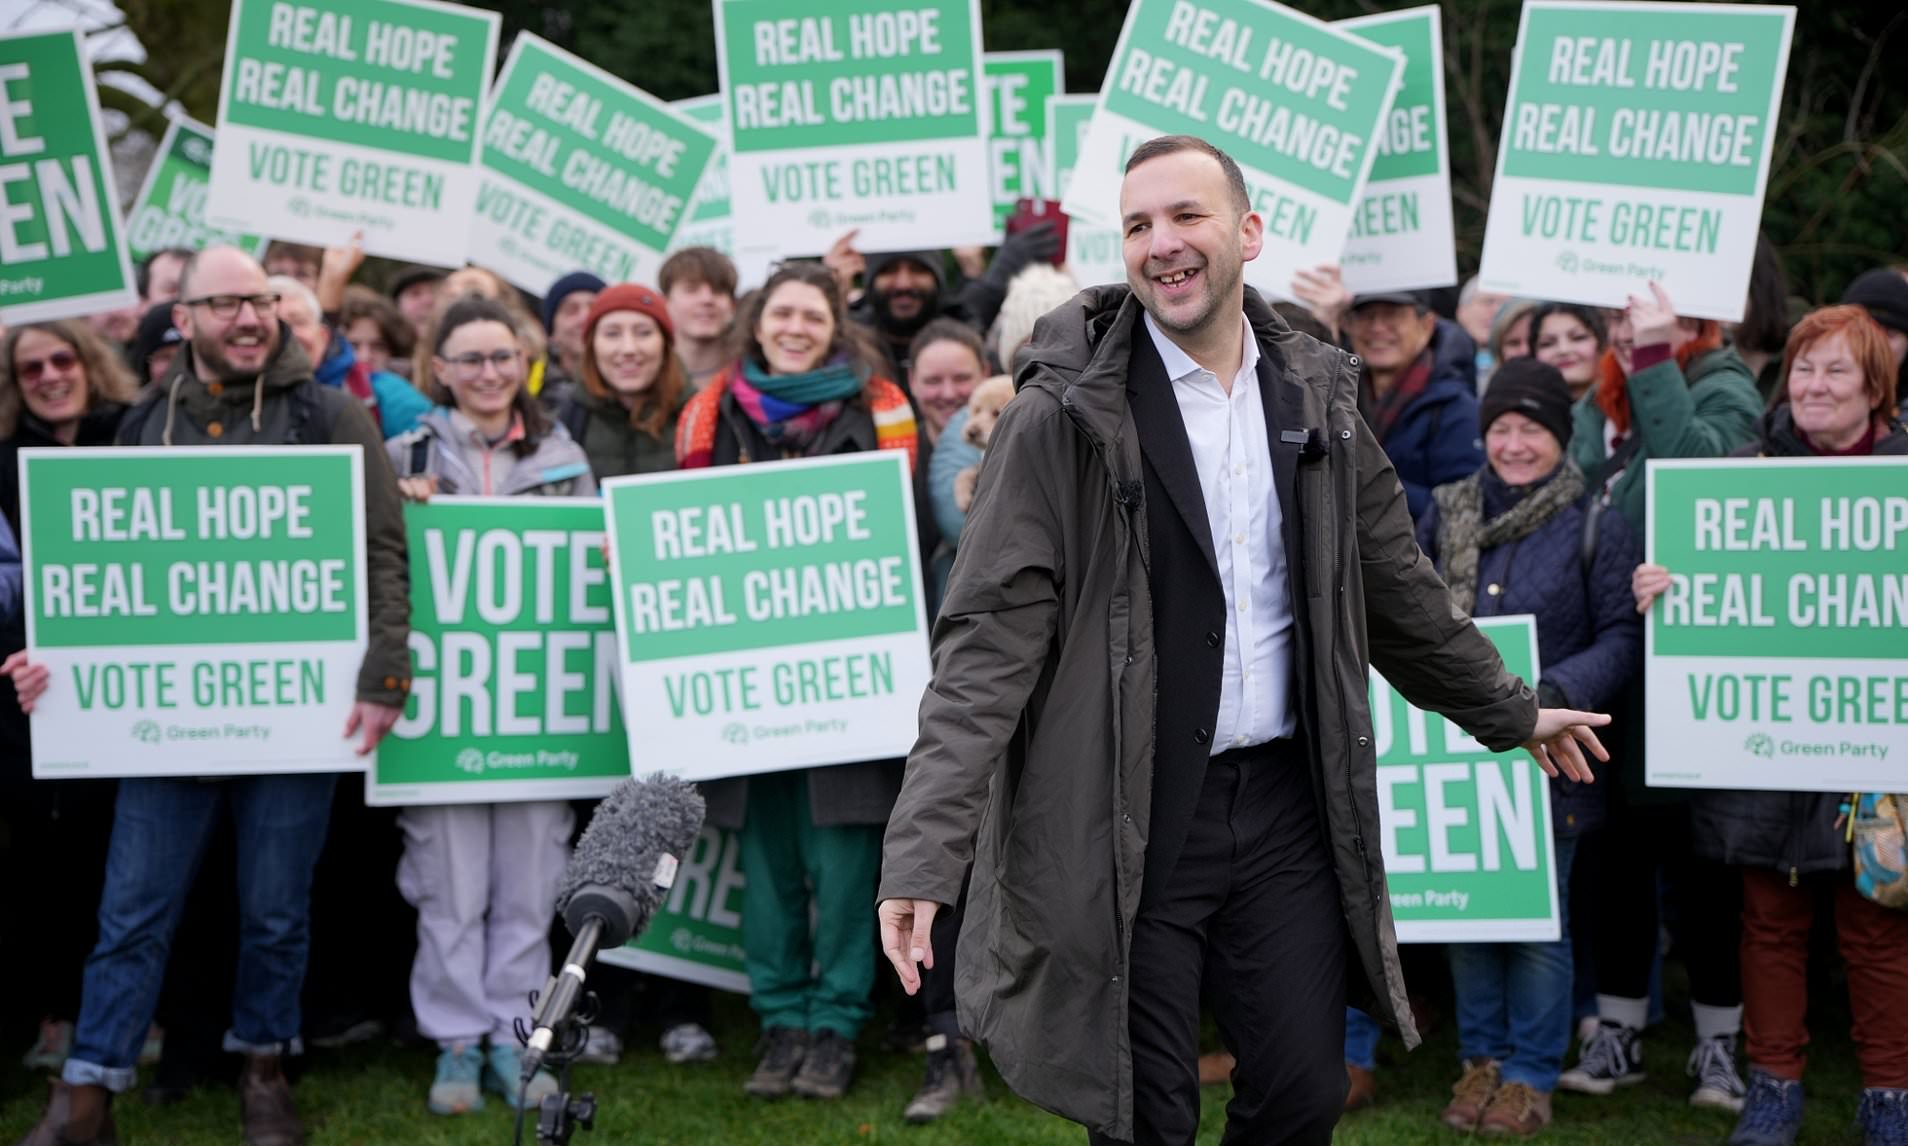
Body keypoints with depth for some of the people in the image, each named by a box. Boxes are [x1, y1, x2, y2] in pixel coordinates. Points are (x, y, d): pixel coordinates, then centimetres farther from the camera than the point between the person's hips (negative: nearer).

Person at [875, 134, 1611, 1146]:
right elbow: (990, 636, -13)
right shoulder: (1066, 414, -9)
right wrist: (926, 853, -20)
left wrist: (1512, 713, 28)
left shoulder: (1314, 399, 7)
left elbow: (1397, 593, 20)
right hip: (1128, 822, -4)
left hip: (1286, 804, 4)